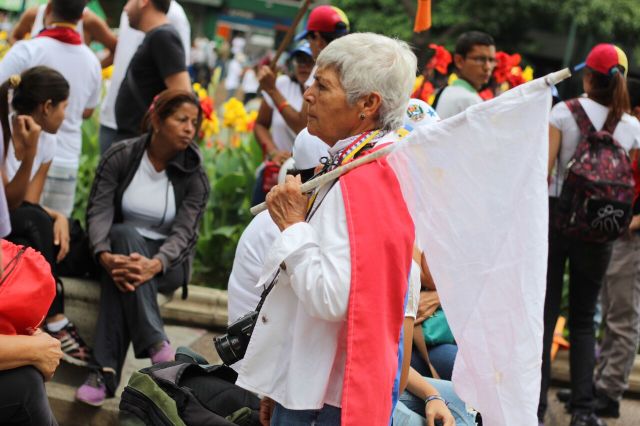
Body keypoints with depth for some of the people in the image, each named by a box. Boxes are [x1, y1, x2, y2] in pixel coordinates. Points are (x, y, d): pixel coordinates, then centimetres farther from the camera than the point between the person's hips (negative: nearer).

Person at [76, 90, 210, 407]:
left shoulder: (194, 176, -6)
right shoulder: (120, 156, -6)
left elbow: (182, 233, -17)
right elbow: (98, 211, -15)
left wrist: (153, 265, -39)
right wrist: (106, 255, -35)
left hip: (168, 261, -1)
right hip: (120, 245, 1)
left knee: (126, 275, -35)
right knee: (124, 234, -36)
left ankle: (107, 371, -41)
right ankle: (156, 345, -45)